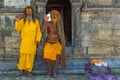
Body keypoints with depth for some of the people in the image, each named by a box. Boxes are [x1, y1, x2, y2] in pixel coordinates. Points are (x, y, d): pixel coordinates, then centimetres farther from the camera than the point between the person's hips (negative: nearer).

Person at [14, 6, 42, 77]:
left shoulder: (36, 21, 7)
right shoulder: (23, 20, 8)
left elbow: (38, 32, 5)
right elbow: (18, 29, -1)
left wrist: (38, 40, -4)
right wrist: (17, 21, -13)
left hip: (32, 42, 0)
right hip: (24, 42, 0)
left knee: (31, 56, 1)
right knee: (23, 55, -2)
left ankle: (29, 71, 9)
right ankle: (21, 70, 6)